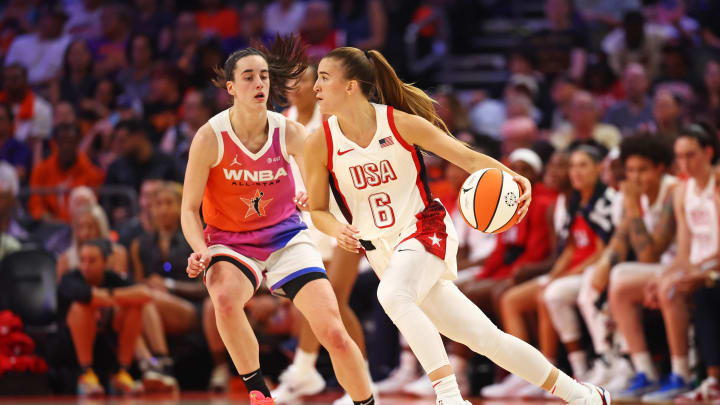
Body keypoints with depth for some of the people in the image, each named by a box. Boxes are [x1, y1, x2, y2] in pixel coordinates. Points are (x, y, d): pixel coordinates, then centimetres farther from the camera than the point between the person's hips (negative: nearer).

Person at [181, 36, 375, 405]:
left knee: (334, 334, -12)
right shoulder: (210, 137, -14)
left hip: (286, 236, 2)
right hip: (230, 242, -2)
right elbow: (189, 208, -8)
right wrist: (200, 250, -25)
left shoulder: (290, 133, -9)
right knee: (225, 298, -36)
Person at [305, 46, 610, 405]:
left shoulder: (401, 123, -11)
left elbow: (467, 157, -7)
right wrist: (337, 231, -18)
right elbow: (318, 210, 5)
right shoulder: (320, 145, -6)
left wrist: (512, 177, -26)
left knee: (392, 293, -36)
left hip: (425, 230, -3)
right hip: (383, 251, 3)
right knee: (484, 337, 2)